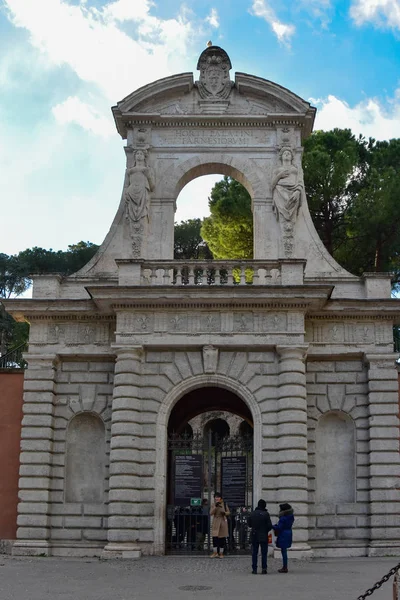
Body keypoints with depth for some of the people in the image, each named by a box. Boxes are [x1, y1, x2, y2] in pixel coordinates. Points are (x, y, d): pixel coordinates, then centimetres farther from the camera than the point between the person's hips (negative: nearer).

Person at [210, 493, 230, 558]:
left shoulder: (224, 504, 2)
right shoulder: (214, 505, 4)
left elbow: (228, 512, 7)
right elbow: (211, 513, -7)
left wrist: (225, 513, -15)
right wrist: (215, 506, -18)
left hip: (223, 522, 0)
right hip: (216, 523, 0)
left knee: (222, 538, 2)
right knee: (215, 538, -4)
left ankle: (221, 553, 13)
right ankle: (215, 553, 7)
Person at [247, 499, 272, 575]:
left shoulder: (252, 514, -1)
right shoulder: (266, 514, -11)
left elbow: (249, 524, 6)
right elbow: (269, 526, -11)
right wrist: (266, 530, 9)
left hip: (254, 536, 3)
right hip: (264, 536, -3)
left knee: (254, 553, 9)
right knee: (264, 553, 6)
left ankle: (254, 569, 8)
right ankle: (264, 569, 4)